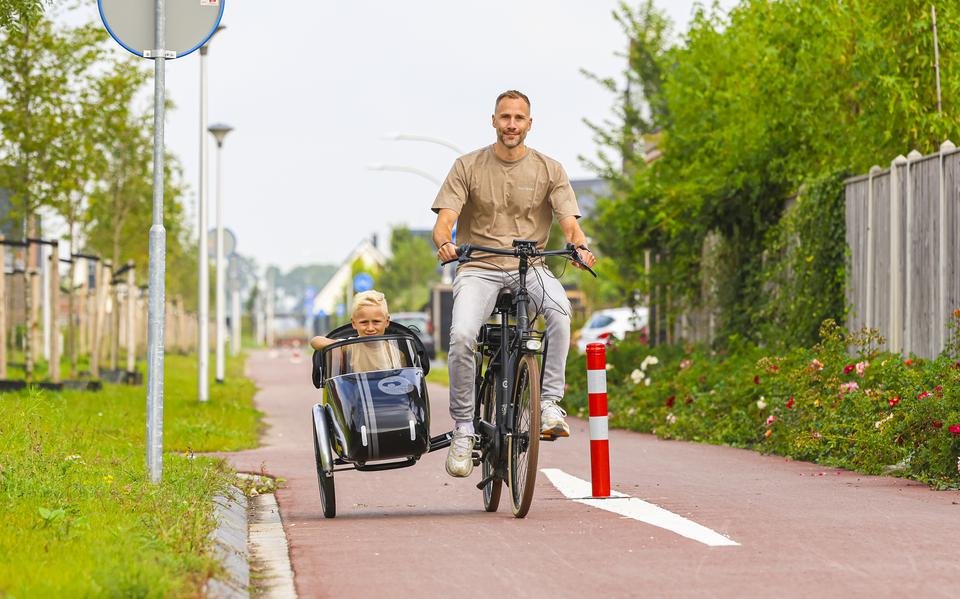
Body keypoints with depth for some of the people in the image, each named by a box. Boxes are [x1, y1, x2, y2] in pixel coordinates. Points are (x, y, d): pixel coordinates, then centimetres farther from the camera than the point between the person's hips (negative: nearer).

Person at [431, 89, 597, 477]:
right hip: (479, 268, 0)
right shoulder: (468, 167, 4)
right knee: (461, 336, -28)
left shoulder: (549, 170, 6)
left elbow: (569, 221, -3)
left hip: (530, 267, 1)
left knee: (559, 308, -35)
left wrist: (580, 245, -26)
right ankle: (463, 429, -12)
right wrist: (444, 242, -29)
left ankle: (550, 401, -27)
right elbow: (445, 219, -5)